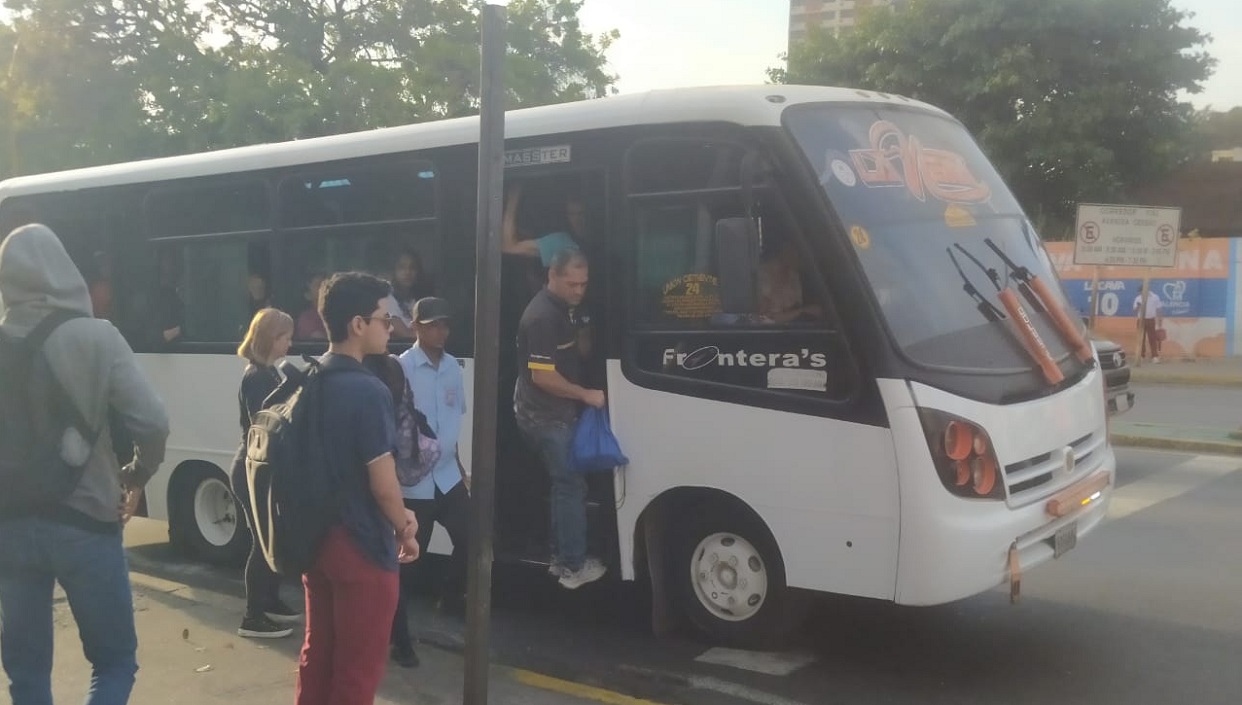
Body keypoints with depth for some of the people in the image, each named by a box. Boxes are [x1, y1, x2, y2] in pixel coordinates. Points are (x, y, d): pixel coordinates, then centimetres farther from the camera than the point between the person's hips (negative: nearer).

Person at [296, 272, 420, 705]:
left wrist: (397, 515, 11)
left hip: (316, 539, 8)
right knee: (358, 668, 5)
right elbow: (382, 484, -20)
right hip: (362, 547, -8)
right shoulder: (368, 391, -21)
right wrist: (405, 530, -2)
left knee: (318, 655, 18)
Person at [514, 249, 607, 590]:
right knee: (571, 485, -3)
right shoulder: (542, 316, -24)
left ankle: (562, 557, 25)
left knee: (565, 484, 15)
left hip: (557, 413, 10)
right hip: (546, 417, -10)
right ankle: (573, 566, 6)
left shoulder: (566, 306, 7)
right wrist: (586, 394, -18)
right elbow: (542, 375, -25)